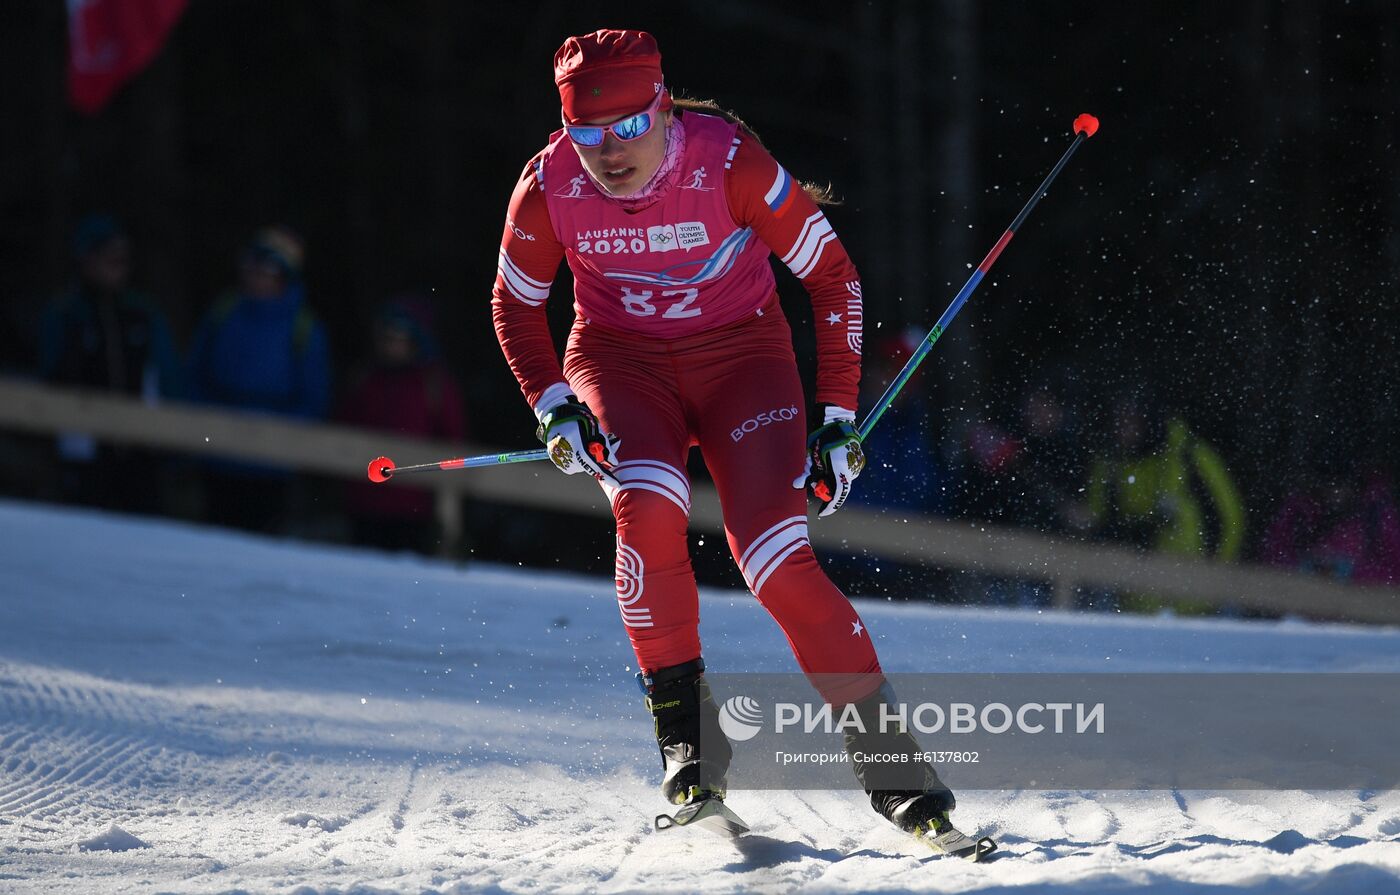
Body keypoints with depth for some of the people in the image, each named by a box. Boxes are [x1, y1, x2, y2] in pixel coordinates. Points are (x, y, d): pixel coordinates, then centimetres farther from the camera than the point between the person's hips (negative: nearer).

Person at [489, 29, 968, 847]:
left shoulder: (728, 161, -23)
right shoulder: (549, 187, -15)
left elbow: (834, 275, -11)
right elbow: (516, 304, 5)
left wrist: (838, 418, -12)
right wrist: (554, 408, -10)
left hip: (740, 352, -2)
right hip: (619, 358, 2)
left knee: (777, 556, -22)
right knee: (647, 504, -31)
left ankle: (887, 759, -13)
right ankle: (688, 734, -17)